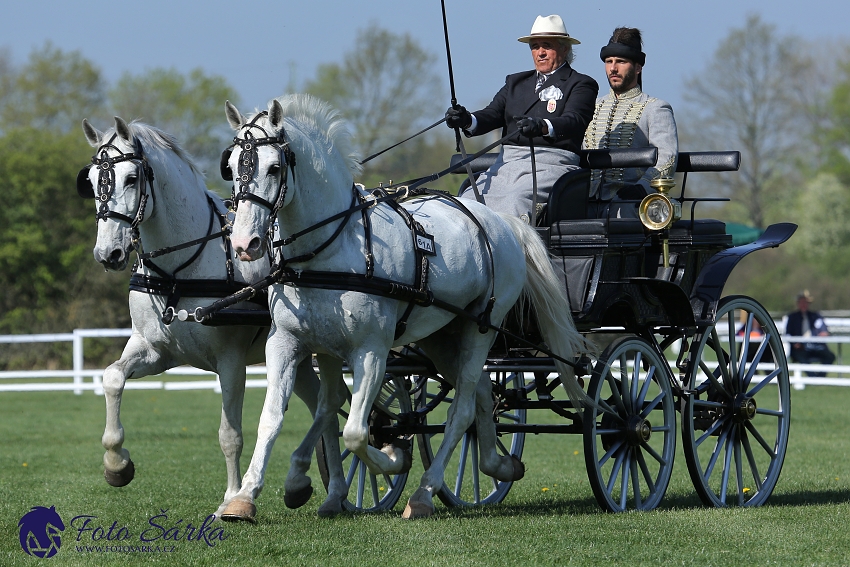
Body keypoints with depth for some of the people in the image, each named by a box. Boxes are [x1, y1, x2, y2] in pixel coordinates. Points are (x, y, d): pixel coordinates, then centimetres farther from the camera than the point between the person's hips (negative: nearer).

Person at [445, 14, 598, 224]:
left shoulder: (581, 85, 7)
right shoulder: (516, 82, 26)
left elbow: (574, 121, -12)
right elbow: (492, 114, 13)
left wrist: (543, 126, -34)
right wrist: (467, 120, -12)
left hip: (550, 164, -6)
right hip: (506, 163, 6)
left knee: (515, 201, -34)